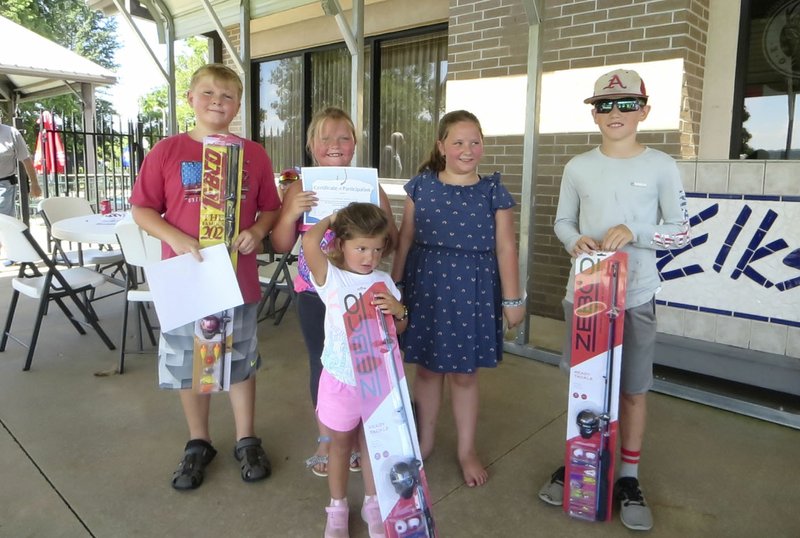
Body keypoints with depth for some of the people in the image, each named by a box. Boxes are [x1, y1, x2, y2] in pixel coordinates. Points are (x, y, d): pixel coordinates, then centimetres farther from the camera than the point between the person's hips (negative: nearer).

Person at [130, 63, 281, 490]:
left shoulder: (253, 154, 0)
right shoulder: (167, 152, -3)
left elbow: (269, 208, 6)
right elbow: (142, 210, -1)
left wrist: (257, 232, -14)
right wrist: (175, 238, -18)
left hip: (238, 278, 1)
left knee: (241, 362, 14)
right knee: (188, 365, 12)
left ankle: (246, 441, 32)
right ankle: (198, 443, 33)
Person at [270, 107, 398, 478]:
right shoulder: (300, 190, -1)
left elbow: (391, 242, 5)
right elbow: (281, 246, 0)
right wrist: (291, 213, -17)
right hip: (315, 294, 0)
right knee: (321, 364, 12)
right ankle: (325, 440, 32)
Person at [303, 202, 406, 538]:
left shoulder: (383, 282, 0)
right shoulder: (330, 277, -12)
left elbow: (400, 329, 7)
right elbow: (310, 242, -32)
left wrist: (398, 310, -15)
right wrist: (330, 219, -12)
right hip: (340, 380, -2)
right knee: (340, 445, 16)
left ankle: (372, 504, 38)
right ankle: (337, 509, 36)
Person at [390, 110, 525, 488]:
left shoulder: (493, 191, -2)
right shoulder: (421, 186, 2)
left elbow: (505, 248, -2)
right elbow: (405, 239, 5)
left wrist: (512, 299, -4)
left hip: (472, 291, -1)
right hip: (425, 286, 2)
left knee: (465, 373, 9)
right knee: (426, 367, 12)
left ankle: (467, 449, 29)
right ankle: (424, 441, 33)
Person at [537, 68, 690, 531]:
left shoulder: (661, 166, -4)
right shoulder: (578, 167, 2)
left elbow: (682, 231, -2)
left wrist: (634, 233, -18)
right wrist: (575, 240, -12)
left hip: (636, 296, -2)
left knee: (634, 388, 8)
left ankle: (629, 478, 27)